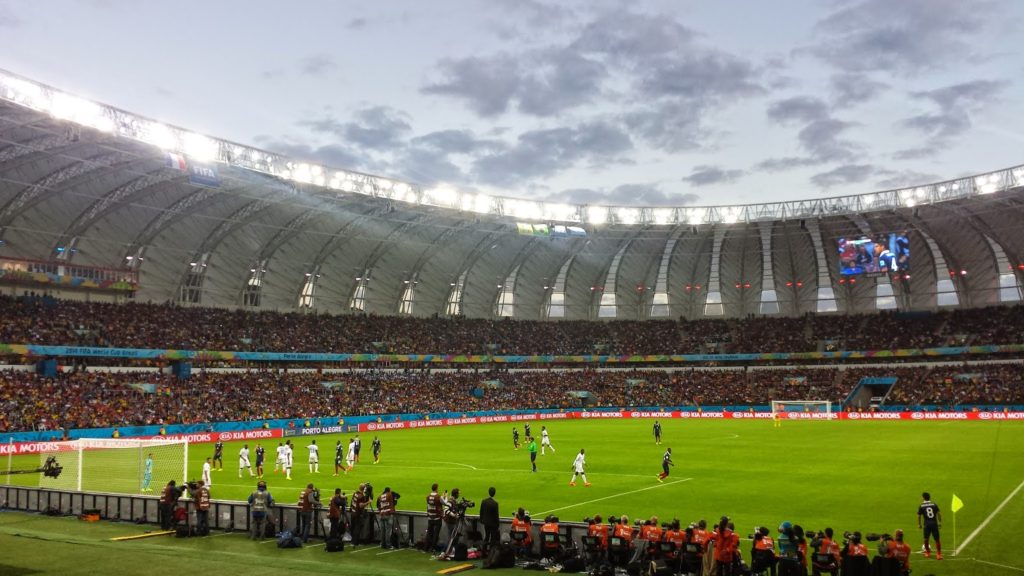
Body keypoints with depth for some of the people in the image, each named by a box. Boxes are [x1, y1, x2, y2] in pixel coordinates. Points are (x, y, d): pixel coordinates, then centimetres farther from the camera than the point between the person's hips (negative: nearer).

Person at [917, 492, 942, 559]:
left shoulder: (921, 506, -1)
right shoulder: (934, 504, 2)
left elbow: (919, 516, 2)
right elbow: (939, 514, 1)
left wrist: (919, 524, 15)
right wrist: (940, 522, 14)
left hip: (927, 524, -1)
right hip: (934, 524, 1)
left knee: (926, 539, 17)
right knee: (937, 539, 7)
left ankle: (928, 553, 27)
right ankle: (939, 554, 5)